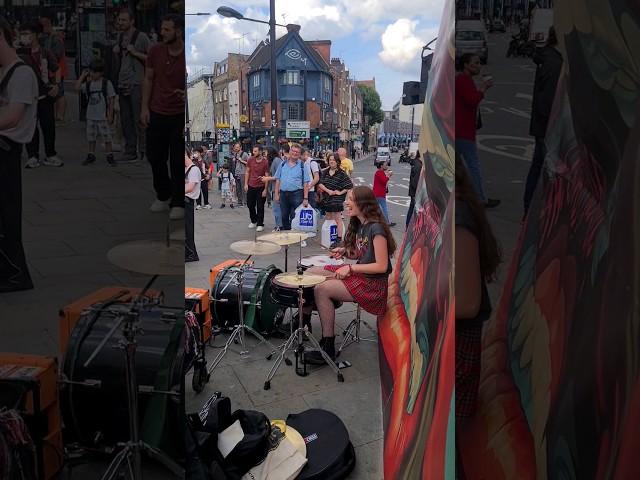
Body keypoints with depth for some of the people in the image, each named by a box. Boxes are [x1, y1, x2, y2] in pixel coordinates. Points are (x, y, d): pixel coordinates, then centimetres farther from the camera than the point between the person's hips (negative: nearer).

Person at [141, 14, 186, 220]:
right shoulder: (155, 51, -1)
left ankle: (178, 203, 14)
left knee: (178, 162, 0)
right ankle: (163, 195, 31)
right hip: (157, 113, 4)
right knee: (155, 157, 10)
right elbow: (148, 79, 9)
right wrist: (145, 107, 2)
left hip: (180, 116, -4)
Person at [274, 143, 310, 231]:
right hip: (283, 194, 4)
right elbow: (278, 180, 12)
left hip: (296, 194, -3)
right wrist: (276, 194, 5)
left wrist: (305, 198, -8)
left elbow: (306, 183, -2)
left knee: (294, 218, -4)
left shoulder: (302, 165, 1)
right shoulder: (283, 164, 10)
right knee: (284, 217, 11)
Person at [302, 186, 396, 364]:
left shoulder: (376, 229, -19)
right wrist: (345, 252, 1)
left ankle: (328, 348, -14)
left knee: (321, 290, -23)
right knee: (310, 273, 2)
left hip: (373, 283, -10)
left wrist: (350, 268, -21)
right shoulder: (359, 224, 9)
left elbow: (381, 266, -22)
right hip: (358, 274, 10)